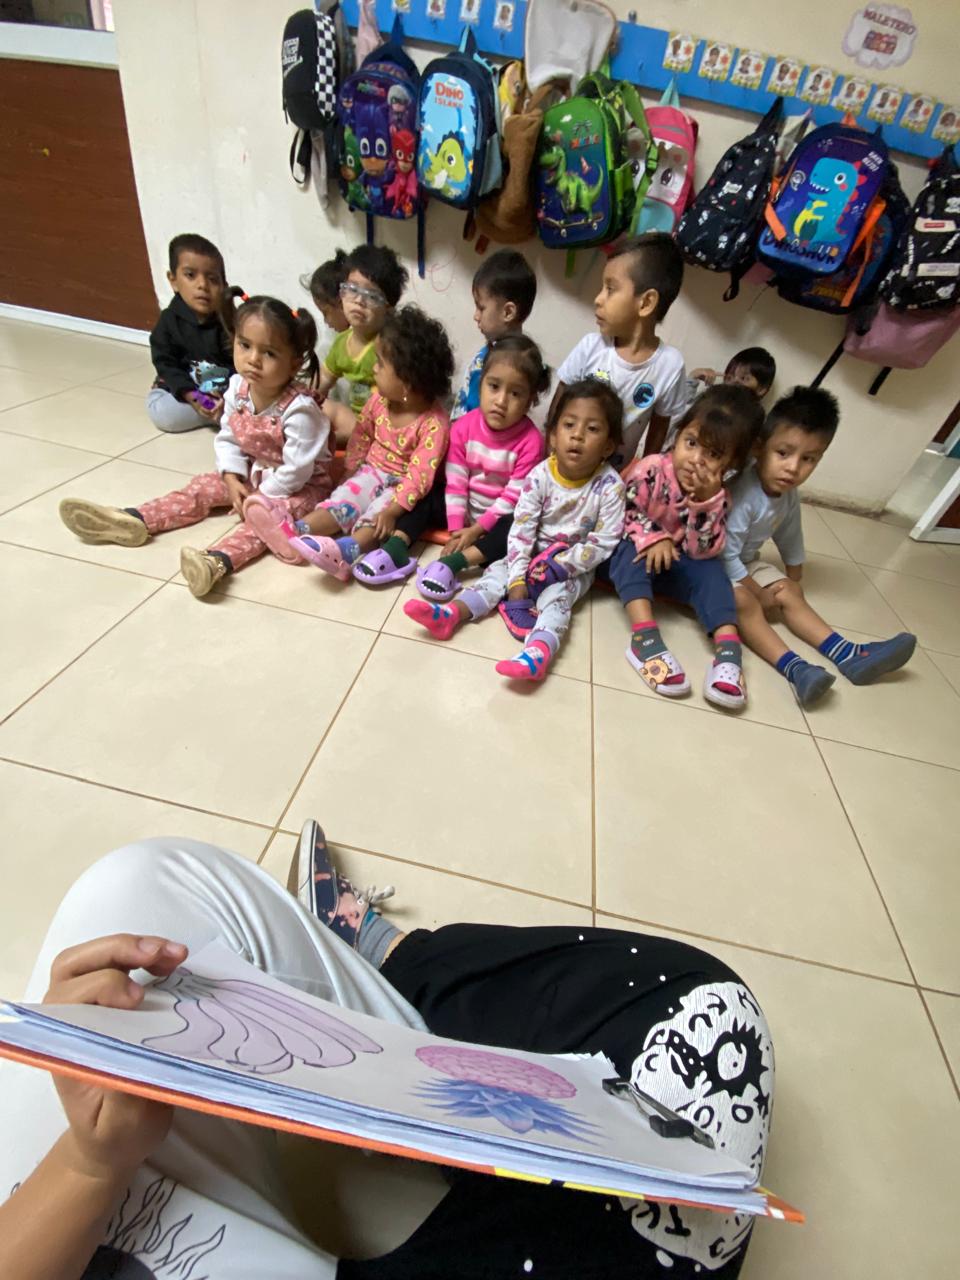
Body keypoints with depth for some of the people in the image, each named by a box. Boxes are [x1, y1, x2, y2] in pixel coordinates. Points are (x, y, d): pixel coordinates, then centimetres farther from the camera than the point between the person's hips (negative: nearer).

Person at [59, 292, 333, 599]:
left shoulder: (300, 409, -30)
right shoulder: (237, 388, -8)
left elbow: (297, 468, -29)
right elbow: (227, 439, 2)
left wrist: (262, 495, -20)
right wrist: (233, 480, -12)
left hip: (300, 485, -8)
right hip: (253, 472, 8)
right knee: (202, 487, 0)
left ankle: (218, 561, -56)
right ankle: (133, 520, -5)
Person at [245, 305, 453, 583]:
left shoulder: (434, 422, -24)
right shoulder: (379, 400, -3)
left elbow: (420, 474, -29)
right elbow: (362, 434, 13)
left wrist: (393, 509, -36)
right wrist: (351, 468, 11)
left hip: (402, 484, -6)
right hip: (373, 470, 6)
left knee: (378, 514, -32)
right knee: (344, 497, -17)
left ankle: (347, 550, -56)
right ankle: (295, 530, -38)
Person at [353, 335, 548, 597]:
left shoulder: (530, 441, -18)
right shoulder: (464, 426, -8)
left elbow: (514, 497, -19)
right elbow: (455, 482, -10)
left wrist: (476, 530, -21)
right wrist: (456, 529, -17)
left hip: (499, 517, -4)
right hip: (462, 509, 4)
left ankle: (453, 563, -41)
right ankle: (396, 547, -25)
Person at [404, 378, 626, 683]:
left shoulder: (610, 486, -20)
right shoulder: (540, 475, -15)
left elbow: (602, 543, -18)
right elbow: (521, 529, -17)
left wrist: (559, 566, -25)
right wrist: (517, 581, -25)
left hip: (576, 565, -3)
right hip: (534, 555, 4)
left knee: (556, 594, -29)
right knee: (497, 573, -16)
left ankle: (538, 652, -54)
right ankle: (450, 614, -32)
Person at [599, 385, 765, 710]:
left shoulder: (716, 494, -9)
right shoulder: (650, 470, -21)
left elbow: (705, 551, -17)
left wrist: (706, 500, -30)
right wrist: (651, 537, -33)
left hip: (671, 564, 3)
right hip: (630, 555, -3)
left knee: (711, 570, -19)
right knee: (632, 549, -34)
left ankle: (727, 647, -29)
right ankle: (645, 636, -46)